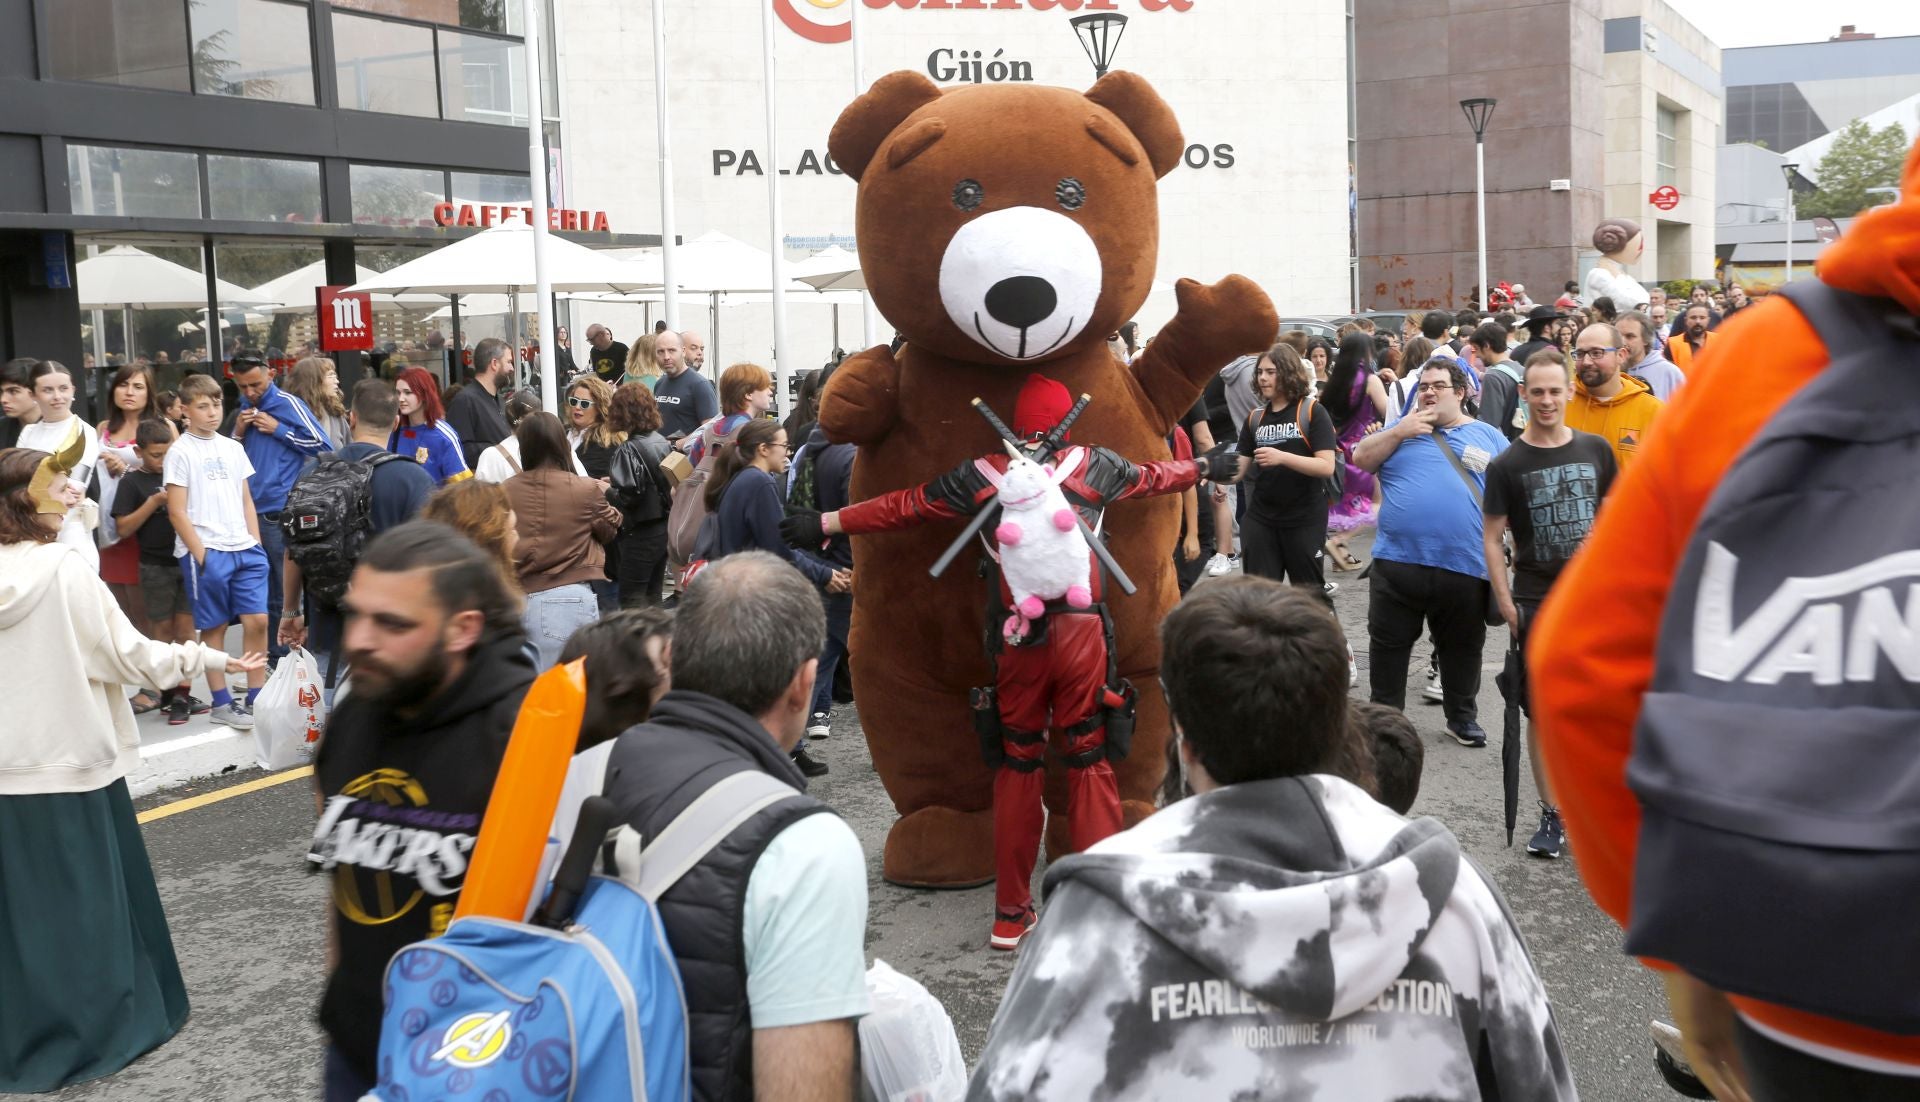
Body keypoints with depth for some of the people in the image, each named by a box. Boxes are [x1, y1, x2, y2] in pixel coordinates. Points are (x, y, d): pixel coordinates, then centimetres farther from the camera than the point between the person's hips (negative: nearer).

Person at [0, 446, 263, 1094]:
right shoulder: (66, 571, -15)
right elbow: (129, 654, -11)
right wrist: (214, 660, -1)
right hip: (71, 762, -4)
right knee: (87, 902, 10)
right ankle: (95, 1030, 21)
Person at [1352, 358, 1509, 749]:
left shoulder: (1488, 436, 9)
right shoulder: (1403, 428, 12)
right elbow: (1360, 458, 2)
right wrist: (1400, 432, -8)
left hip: (1464, 567, 0)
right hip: (1398, 562, 0)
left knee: (1462, 649, 13)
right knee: (1389, 645, 8)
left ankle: (1462, 717, 29)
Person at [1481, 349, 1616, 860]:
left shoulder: (1595, 450, 4)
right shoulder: (1507, 464, -3)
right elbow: (1492, 537, -2)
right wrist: (1505, 603, -9)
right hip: (1537, 601, -2)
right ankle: (1552, 815, 14)